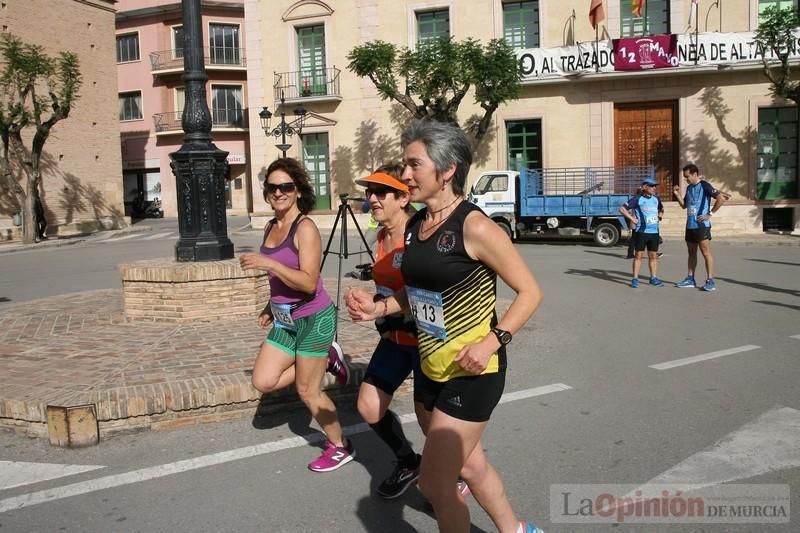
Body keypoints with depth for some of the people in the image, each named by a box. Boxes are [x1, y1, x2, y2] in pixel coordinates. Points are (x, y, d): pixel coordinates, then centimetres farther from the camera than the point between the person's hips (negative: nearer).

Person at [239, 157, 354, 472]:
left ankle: (341, 447, 23)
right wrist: (271, 307, 19)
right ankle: (323, 361, 21)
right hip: (285, 320, 8)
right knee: (263, 382, 1)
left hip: (313, 319, -8)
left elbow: (308, 282, -25)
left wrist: (267, 263, -30)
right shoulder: (270, 228, 8)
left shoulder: (305, 228, -17)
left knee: (307, 391, 2)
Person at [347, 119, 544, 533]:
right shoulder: (414, 225, 3)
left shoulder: (474, 227, -20)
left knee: (434, 483, -2)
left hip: (471, 372, -8)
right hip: (432, 368, 8)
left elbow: (529, 291, -15)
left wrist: (492, 341, -25)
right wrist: (378, 308, 1)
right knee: (469, 465, 23)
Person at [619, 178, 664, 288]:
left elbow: (661, 209, 33)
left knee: (653, 255, 8)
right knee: (639, 255, -3)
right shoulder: (637, 199, -5)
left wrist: (659, 216, 16)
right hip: (641, 231, -5)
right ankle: (635, 279, 2)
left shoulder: (656, 199, 12)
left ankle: (654, 278, 16)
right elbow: (622, 209, -7)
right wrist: (632, 219, -10)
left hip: (654, 231, 5)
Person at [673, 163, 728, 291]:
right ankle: (690, 279, 19)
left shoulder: (704, 185, -11)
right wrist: (677, 194, 6)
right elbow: (684, 205, 21)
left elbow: (721, 198, -19)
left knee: (706, 252, -6)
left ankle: (710, 281, -3)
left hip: (701, 225, -8)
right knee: (691, 253, 13)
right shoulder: (689, 188, 14)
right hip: (690, 225, 8)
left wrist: (710, 214, -17)